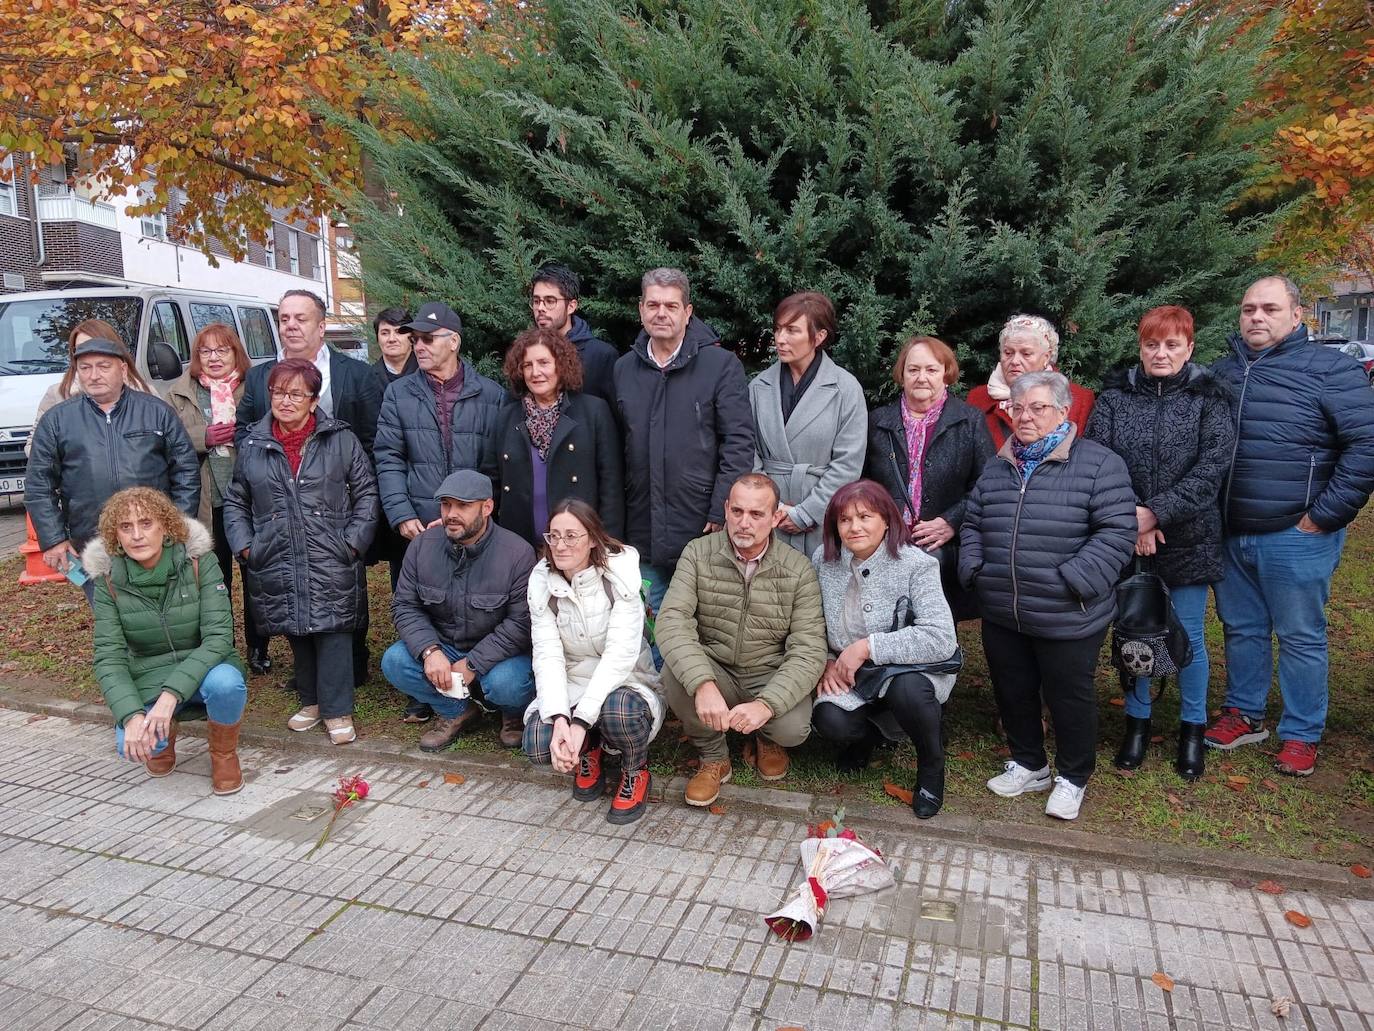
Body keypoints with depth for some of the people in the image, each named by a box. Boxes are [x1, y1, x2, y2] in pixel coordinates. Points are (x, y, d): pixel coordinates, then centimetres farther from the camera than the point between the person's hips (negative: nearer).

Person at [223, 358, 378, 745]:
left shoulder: (341, 440, 0)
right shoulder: (252, 445, 8)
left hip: (331, 564, -3)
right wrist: (245, 546, 5)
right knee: (297, 634, 12)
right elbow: (235, 502, 17)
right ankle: (311, 702, 29)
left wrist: (353, 542, -6)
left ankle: (338, 711, 8)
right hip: (278, 566, 3)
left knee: (332, 634, -3)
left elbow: (366, 494, 2)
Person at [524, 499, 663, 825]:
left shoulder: (619, 575, -18)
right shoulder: (542, 581, -6)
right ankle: (588, 752, 11)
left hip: (625, 682, -3)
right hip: (571, 683, 3)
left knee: (617, 710, -38)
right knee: (538, 744, -26)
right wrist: (559, 718, -30)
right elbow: (547, 653, -13)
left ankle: (635, 771, -2)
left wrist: (580, 722, -33)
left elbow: (620, 655, -25)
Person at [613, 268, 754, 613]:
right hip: (642, 532, 4)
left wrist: (720, 515, -13)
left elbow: (739, 442, -8)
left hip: (702, 532, -3)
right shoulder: (623, 369, 9)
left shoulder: (722, 365, -4)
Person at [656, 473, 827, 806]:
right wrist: (703, 684, -39)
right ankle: (713, 756, -1)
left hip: (771, 678, -1)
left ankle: (768, 738, 12)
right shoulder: (699, 553, -9)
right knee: (675, 671, -30)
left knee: (793, 728, -30)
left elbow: (809, 651, -16)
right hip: (712, 671, 1)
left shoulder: (798, 569, -11)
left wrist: (766, 704, -34)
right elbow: (672, 620, -22)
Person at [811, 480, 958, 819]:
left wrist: (867, 646, -28)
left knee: (908, 688, -37)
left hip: (909, 669, -3)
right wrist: (825, 661, -10)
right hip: (847, 677, 3)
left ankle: (931, 766, -3)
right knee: (829, 720, -27)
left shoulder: (916, 565, -18)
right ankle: (869, 733, 14)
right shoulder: (823, 560, -3)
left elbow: (941, 638, -28)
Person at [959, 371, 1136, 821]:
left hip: (1067, 619, -5)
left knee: (1069, 697, 9)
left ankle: (1072, 778, 30)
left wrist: (1073, 581, -19)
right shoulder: (997, 468, 12)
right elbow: (972, 524, 19)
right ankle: (1028, 764, 38)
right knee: (1013, 692, 17)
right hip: (1001, 616, 6)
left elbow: (1117, 532, -13)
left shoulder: (1098, 464, -7)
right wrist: (974, 569, 4)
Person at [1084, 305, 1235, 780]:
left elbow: (1211, 468, -12)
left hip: (1188, 540, -1)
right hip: (1125, 540, 1)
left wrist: (1155, 513, -21)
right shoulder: (1115, 395, 2)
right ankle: (1137, 720, 29)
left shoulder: (1208, 398, -2)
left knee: (1189, 635, 9)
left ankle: (1193, 727, 28)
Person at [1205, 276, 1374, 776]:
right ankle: (1244, 715, 33)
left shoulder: (1330, 369, -7)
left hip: (1295, 538, -5)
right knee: (1241, 629, 17)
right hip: (1230, 535, 5)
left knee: (1301, 638, 7)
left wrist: (1323, 516, -15)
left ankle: (1301, 736, 22)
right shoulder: (1222, 372, 9)